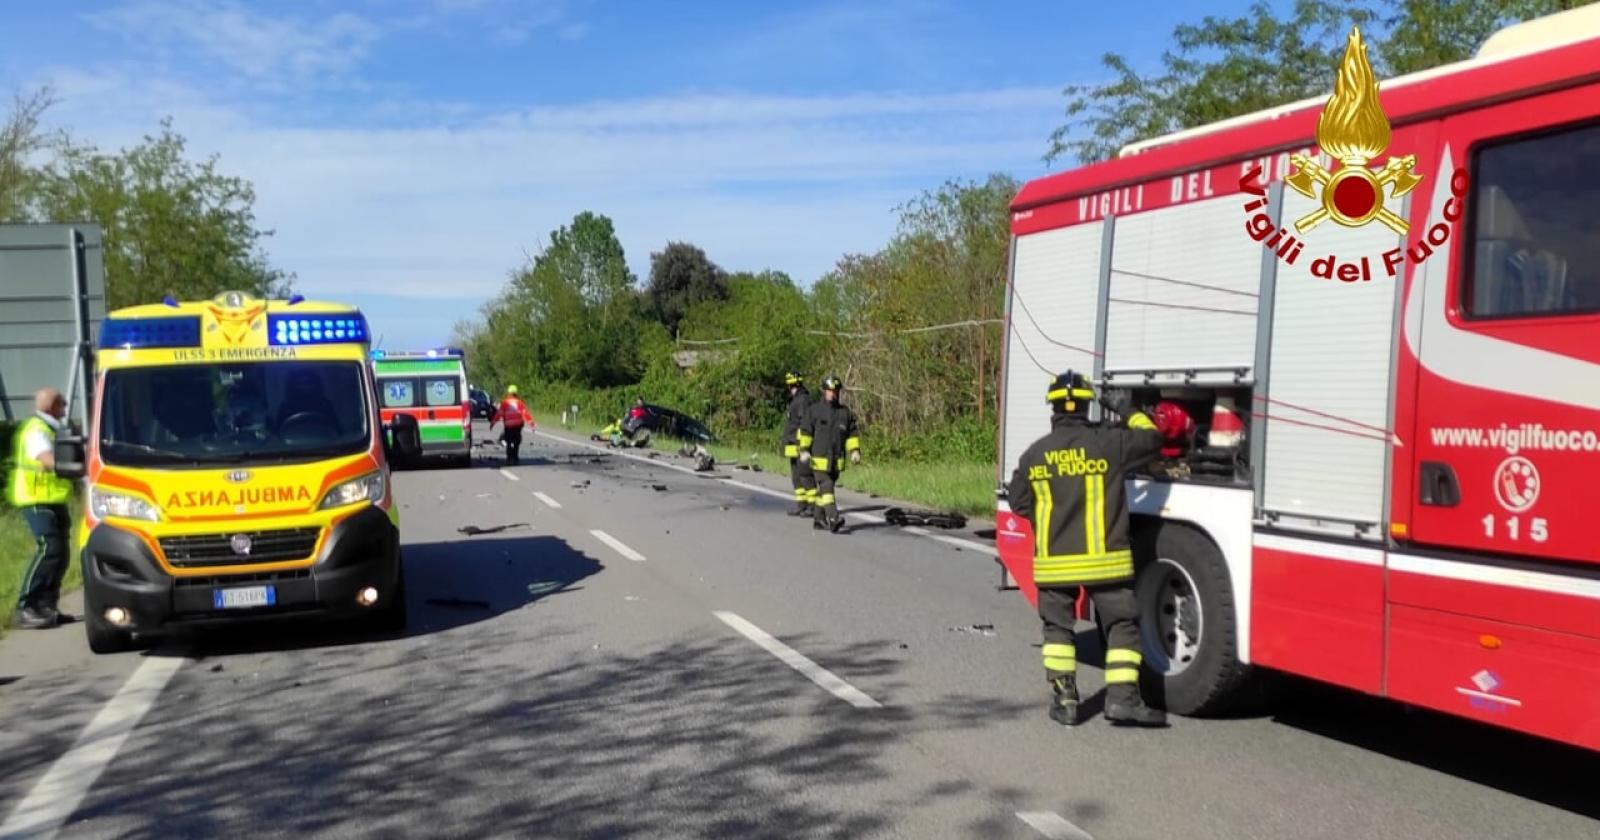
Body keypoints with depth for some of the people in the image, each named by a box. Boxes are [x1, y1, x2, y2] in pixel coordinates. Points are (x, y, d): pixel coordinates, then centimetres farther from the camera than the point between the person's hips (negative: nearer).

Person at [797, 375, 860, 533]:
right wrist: (804, 449, -8)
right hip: (820, 459, -4)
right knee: (826, 487, -14)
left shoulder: (845, 412, 10)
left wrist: (854, 451, 0)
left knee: (824, 489, 12)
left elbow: (851, 434, 11)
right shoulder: (814, 410, -1)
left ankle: (819, 519, 22)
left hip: (837, 461, 4)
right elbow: (805, 431, 0)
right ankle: (833, 519, -23)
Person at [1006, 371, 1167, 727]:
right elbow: (1151, 438, 6)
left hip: (1054, 562, 3)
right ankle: (1122, 697, 1)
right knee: (1122, 625, 8)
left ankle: (1064, 701, 14)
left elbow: (1018, 501, 11)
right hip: (1103, 559, -2)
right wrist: (1126, 412, 20)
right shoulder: (1108, 443, -8)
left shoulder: (1034, 454, 2)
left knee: (1058, 628, 15)